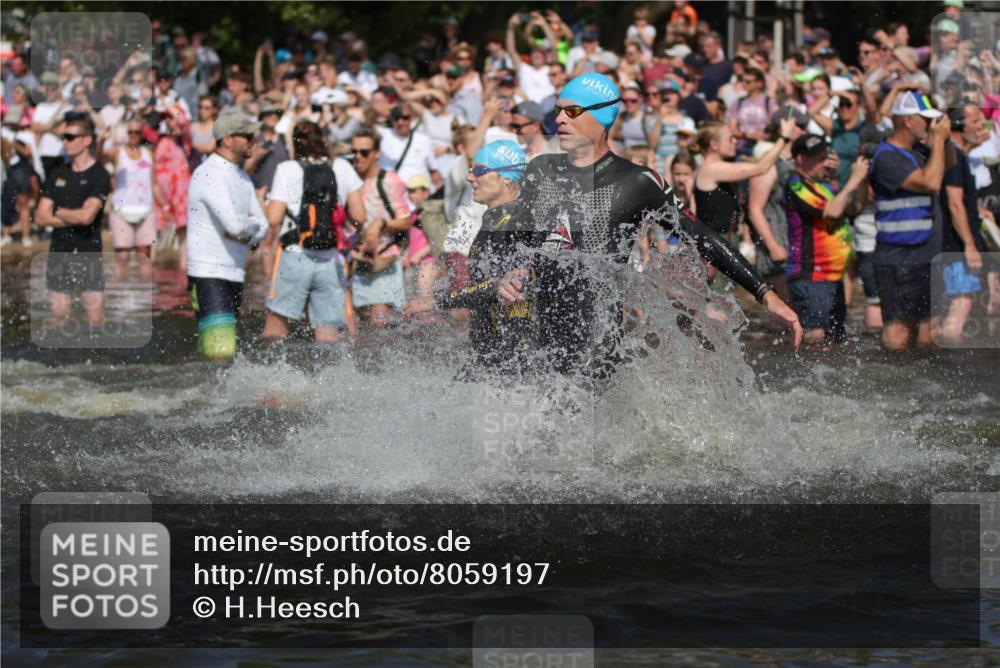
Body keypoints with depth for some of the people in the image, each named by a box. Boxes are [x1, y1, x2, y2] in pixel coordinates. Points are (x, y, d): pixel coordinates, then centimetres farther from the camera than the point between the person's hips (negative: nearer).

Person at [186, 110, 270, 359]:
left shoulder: (241, 177, 16)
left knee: (224, 351, 8)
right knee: (221, 352, -19)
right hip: (208, 275, -9)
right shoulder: (209, 174, -14)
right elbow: (235, 224, -24)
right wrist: (252, 224, -2)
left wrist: (246, 234, -8)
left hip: (235, 275, 9)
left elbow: (261, 227, 14)